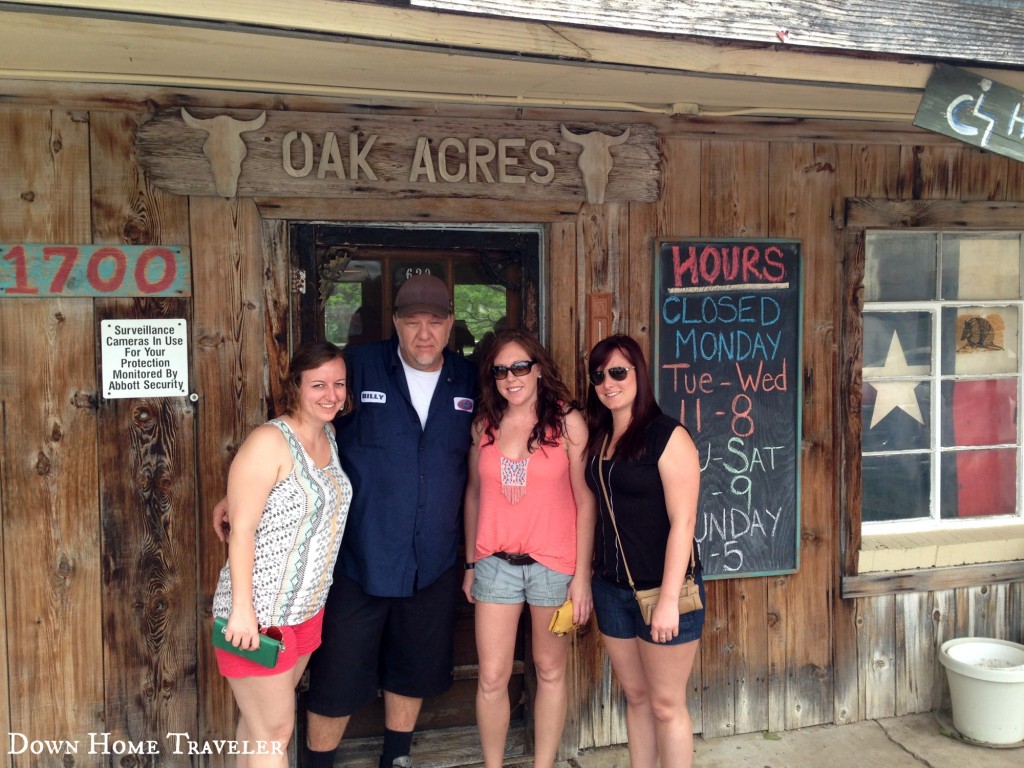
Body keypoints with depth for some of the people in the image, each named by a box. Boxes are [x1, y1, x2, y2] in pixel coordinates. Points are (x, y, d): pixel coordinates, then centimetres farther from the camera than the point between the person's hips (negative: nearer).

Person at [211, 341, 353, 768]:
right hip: (259, 613, -7)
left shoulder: (330, 437, 6)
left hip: (307, 609, 7)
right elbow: (241, 531, -19)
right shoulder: (269, 442, -17)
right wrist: (242, 608, -21)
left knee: (261, 720, 21)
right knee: (275, 733, 4)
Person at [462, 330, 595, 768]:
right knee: (491, 677, 5)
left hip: (554, 564, -2)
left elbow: (585, 500, -5)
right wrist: (471, 563, 11)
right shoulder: (484, 425, 4)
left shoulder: (567, 423, -5)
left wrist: (582, 575, -8)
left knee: (550, 671, 10)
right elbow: (474, 494, 11)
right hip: (496, 563, 2)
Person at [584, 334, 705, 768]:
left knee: (666, 704, 7)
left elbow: (682, 522, -16)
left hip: (660, 588, -5)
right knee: (635, 696, 17)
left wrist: (669, 599, -19)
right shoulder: (598, 438, 6)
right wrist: (588, 579, 6)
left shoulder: (667, 435, -13)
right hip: (611, 587, 6)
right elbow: (599, 512, 10)